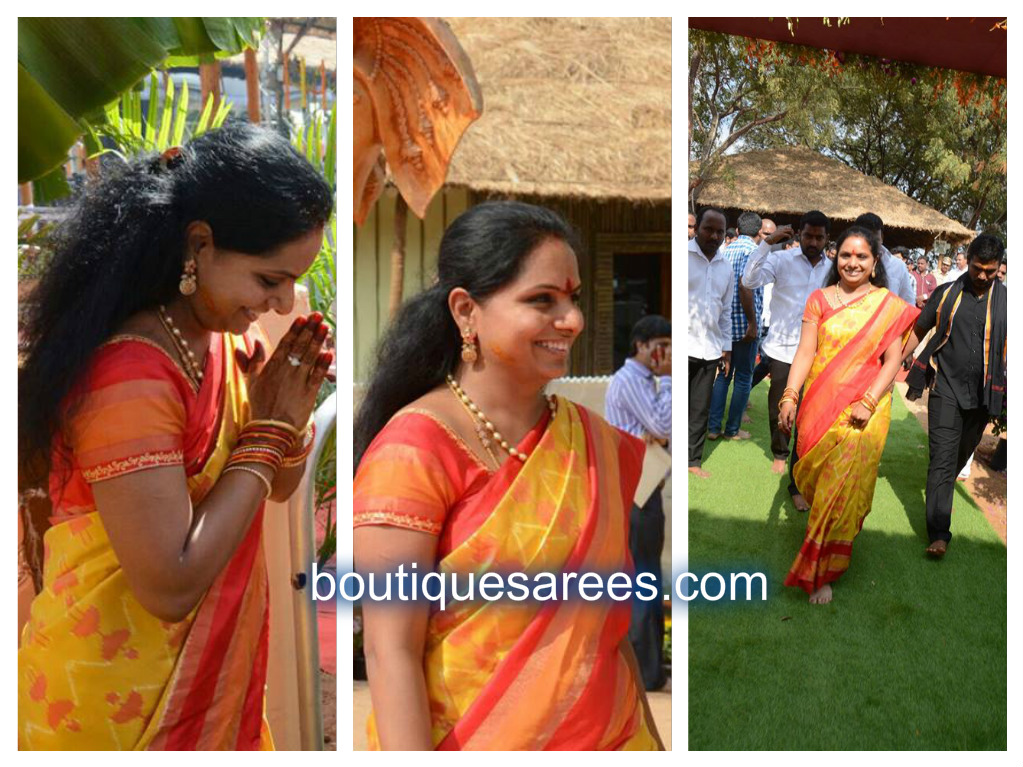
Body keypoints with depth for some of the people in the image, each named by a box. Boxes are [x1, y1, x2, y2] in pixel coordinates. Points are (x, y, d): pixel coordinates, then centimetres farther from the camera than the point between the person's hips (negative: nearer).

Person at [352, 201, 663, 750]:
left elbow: (610, 621, 7)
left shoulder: (596, 439, 0)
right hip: (473, 741, -4)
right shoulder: (416, 448, -18)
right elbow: (390, 651, -19)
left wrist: (645, 734, 8)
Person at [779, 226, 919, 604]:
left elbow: (892, 361, -2)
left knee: (843, 486, -8)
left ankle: (822, 573, 2)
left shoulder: (890, 305, 2)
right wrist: (790, 396, -12)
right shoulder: (819, 299, 5)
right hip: (819, 404, 2)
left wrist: (867, 403, -15)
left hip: (864, 408, -2)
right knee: (814, 478, 8)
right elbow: (805, 352, -1)